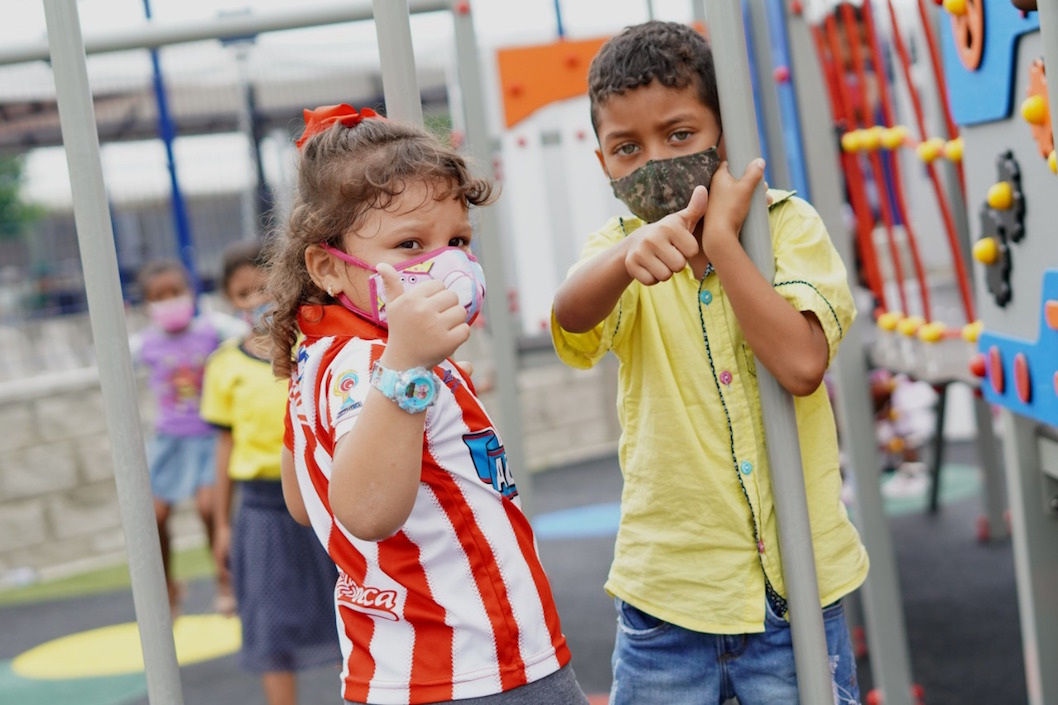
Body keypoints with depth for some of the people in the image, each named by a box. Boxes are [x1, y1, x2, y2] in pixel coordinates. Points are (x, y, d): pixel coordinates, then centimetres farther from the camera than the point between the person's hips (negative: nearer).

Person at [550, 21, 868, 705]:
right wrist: (631, 253, -45)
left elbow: (801, 364, -18)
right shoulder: (620, 247, 0)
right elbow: (572, 315, -24)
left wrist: (719, 237, -18)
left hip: (792, 581, -1)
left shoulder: (787, 224, -3)